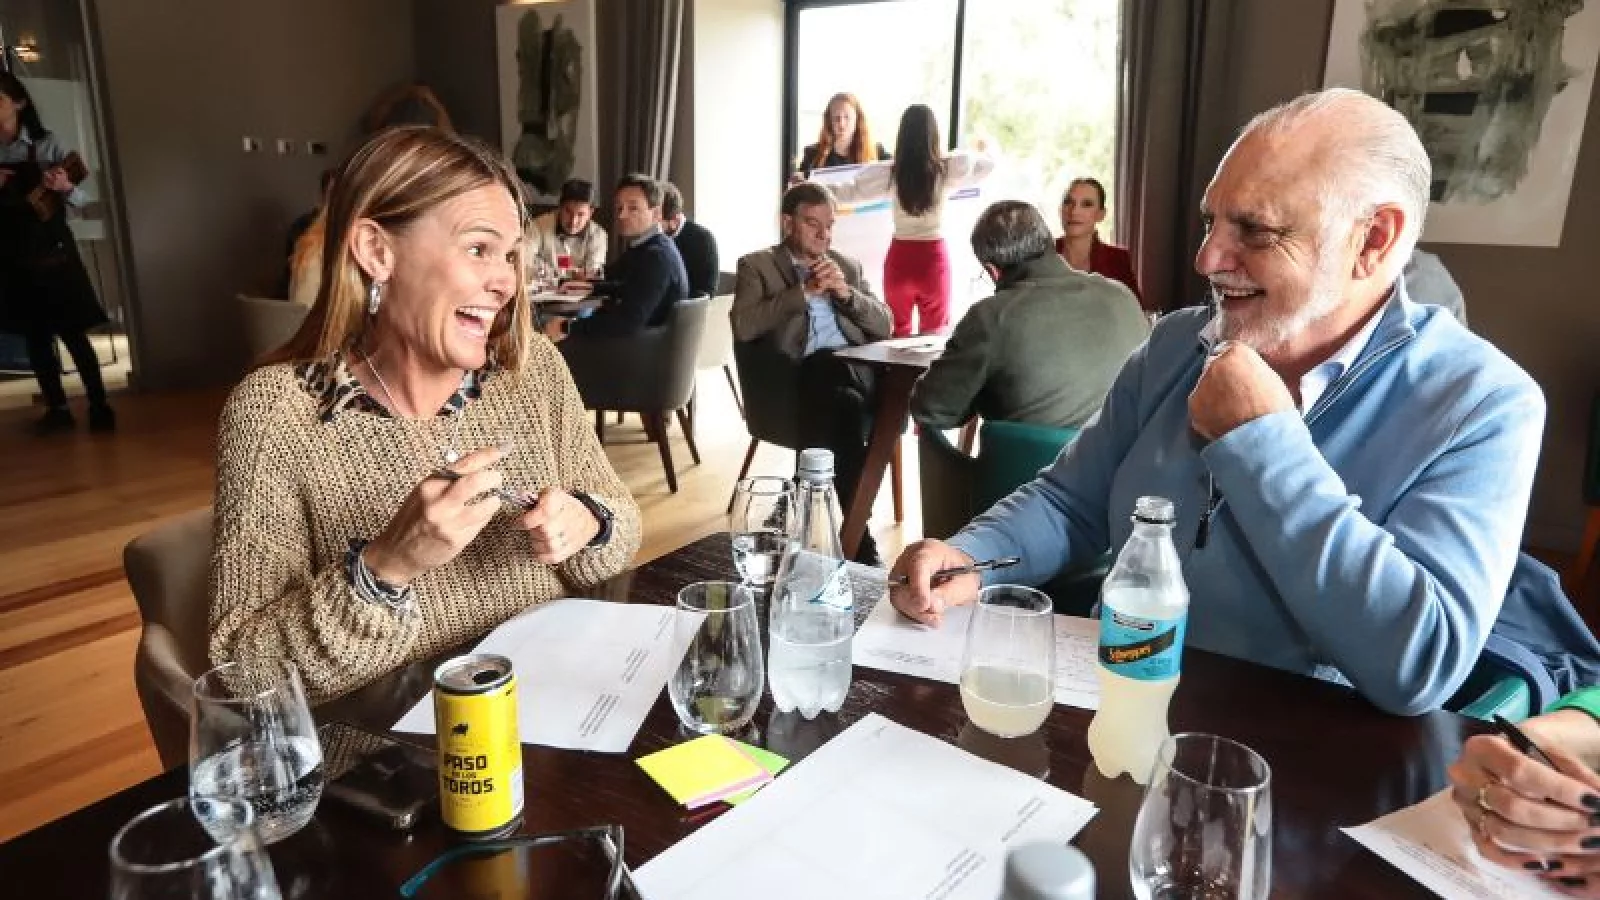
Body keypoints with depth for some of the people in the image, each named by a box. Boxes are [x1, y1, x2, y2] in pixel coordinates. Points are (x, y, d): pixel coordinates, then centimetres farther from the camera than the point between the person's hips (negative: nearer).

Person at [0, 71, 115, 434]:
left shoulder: (47, 144, -2)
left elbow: (79, 200, -1)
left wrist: (65, 187, -22)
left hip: (51, 249, -3)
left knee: (72, 331, -2)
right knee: (34, 335, 8)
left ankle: (99, 405, 4)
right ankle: (57, 409, 15)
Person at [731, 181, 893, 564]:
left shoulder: (848, 265, 26)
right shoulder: (757, 265, 13)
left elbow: (884, 326, 18)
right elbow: (743, 326, -5)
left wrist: (846, 292, 1)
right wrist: (804, 292, -7)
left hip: (856, 368, 3)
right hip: (805, 373, -3)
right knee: (844, 404, -35)